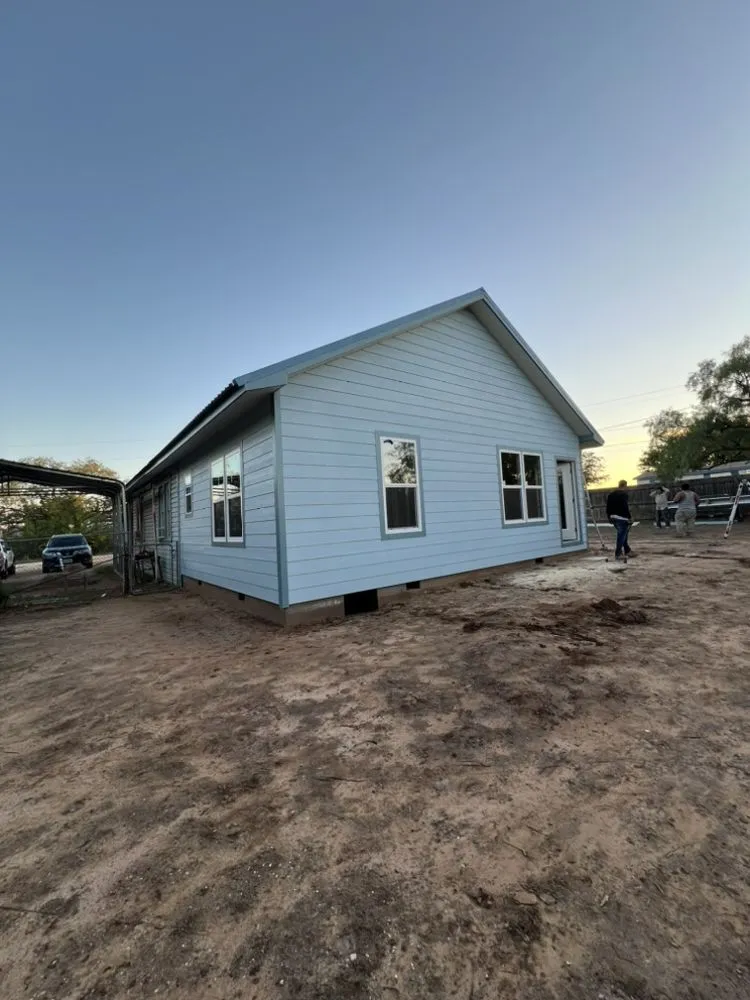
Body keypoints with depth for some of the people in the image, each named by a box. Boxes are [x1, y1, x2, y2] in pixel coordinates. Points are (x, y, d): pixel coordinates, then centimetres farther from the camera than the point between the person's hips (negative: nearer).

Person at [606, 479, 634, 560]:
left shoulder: (611, 494, 13)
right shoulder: (623, 494, -11)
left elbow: (608, 507, 15)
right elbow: (625, 507, -19)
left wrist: (609, 517, 21)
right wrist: (630, 518, -14)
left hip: (613, 518, 8)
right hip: (622, 518, -8)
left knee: (622, 534, 19)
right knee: (621, 536, -3)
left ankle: (627, 551, 26)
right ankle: (618, 554, -1)